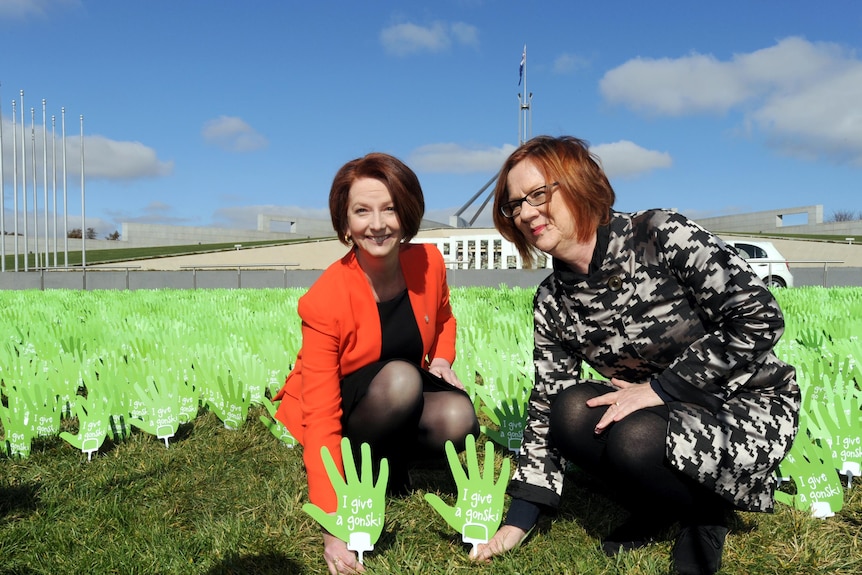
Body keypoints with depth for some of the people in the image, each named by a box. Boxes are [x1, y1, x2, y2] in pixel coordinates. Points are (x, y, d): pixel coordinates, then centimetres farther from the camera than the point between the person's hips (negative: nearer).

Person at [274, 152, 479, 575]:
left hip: (404, 407, 4)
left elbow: (443, 318, 13)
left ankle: (392, 466, 5)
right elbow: (322, 418, -29)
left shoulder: (428, 263, -13)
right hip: (341, 417, -4)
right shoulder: (325, 299, -27)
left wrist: (442, 359, -9)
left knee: (458, 418, -28)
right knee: (399, 377, -35)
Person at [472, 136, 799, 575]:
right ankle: (656, 508, 5)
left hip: (750, 407, -5)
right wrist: (519, 519, -5)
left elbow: (760, 318, -20)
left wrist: (659, 387, -21)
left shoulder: (661, 235, -18)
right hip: (669, 411, 5)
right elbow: (546, 409, -1)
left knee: (635, 438, -32)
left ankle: (706, 511, 3)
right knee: (571, 412, -22)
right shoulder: (552, 303, -3)